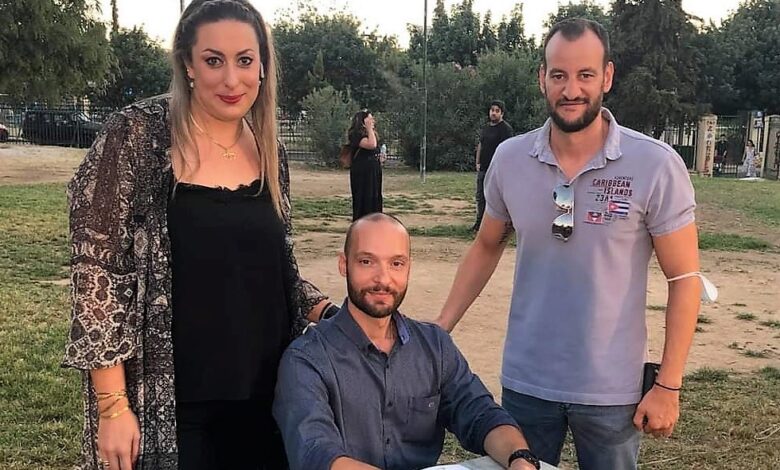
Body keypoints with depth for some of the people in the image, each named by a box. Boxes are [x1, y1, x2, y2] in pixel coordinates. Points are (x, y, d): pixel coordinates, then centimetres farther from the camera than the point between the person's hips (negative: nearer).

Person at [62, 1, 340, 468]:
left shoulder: (268, 151, 5)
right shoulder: (136, 135, -10)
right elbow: (97, 268, -11)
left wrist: (330, 311, -2)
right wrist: (112, 404, -13)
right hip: (166, 402, -4)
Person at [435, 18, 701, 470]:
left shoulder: (657, 166, -13)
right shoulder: (510, 158, -4)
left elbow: (684, 278, -8)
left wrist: (668, 386, -9)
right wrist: (440, 328, 5)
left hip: (611, 390, -2)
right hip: (524, 382, 3)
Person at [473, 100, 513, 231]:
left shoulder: (505, 128, -9)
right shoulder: (486, 127, 16)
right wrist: (478, 162, 11)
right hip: (482, 169, 8)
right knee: (480, 196, 15)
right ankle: (479, 222, 26)